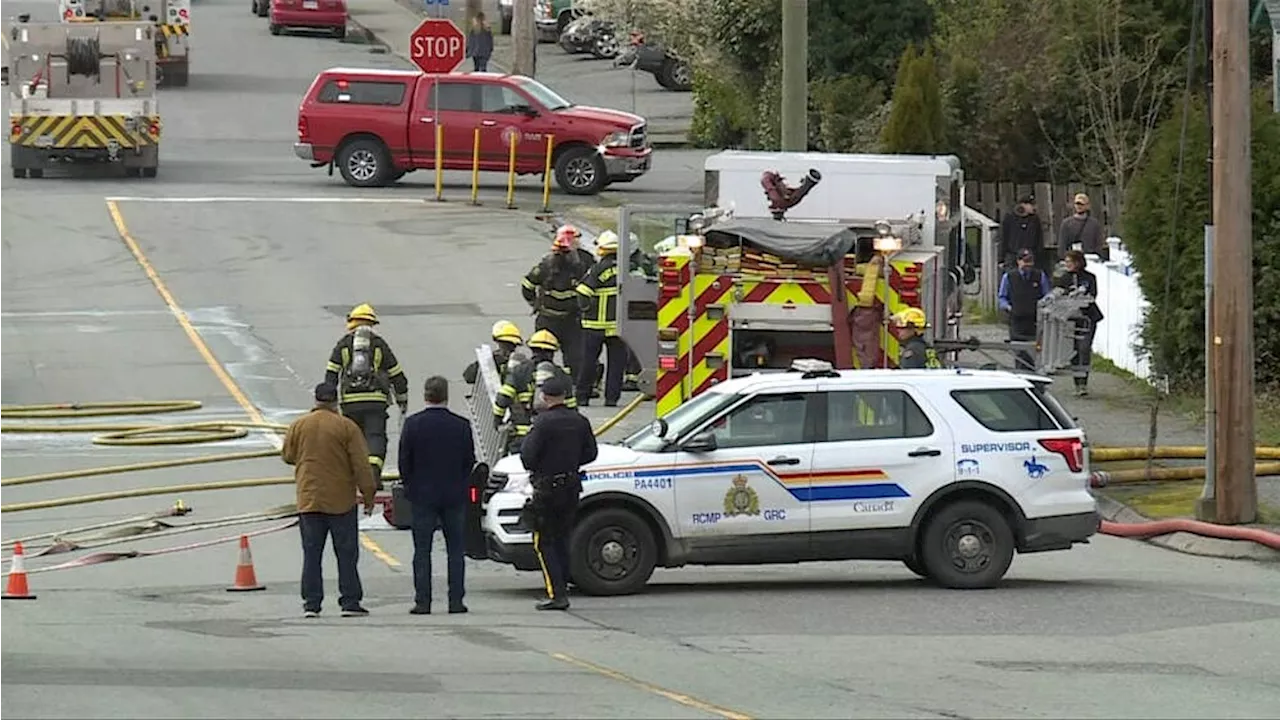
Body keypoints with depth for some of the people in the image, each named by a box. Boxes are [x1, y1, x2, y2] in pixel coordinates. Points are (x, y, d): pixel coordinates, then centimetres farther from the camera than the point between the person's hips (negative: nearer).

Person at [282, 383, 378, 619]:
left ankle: (311, 603, 3)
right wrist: (368, 495, -1)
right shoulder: (346, 427, -8)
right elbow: (361, 465, -8)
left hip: (308, 500, 2)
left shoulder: (298, 426, 1)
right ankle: (350, 602, 2)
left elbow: (287, 456, 15)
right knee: (346, 554, 4)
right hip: (341, 502, -2)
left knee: (311, 554, 6)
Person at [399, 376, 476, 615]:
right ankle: (456, 600, 4)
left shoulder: (413, 424, -7)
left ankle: (422, 601, -1)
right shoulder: (461, 425, -4)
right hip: (455, 496, 1)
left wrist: (410, 487, 11)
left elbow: (405, 461, -3)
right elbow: (469, 462, 3)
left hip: (423, 496, -1)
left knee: (422, 551, 2)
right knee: (456, 550, 6)